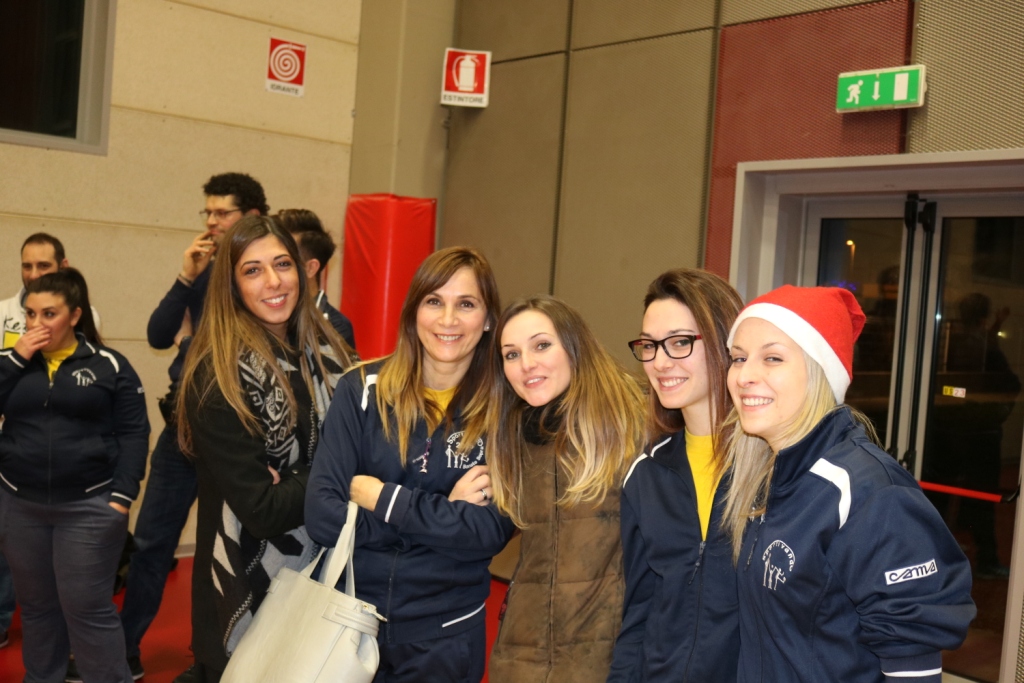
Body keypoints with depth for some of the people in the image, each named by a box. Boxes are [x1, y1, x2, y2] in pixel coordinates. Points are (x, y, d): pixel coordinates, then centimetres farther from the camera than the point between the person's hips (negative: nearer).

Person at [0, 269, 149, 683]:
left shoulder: (109, 365, -2)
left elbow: (133, 434, -4)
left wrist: (122, 496, -12)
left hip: (89, 506, -4)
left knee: (88, 609, -1)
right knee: (35, 605, 15)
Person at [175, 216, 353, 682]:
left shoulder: (326, 353, 1)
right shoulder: (217, 378, -18)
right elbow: (262, 510, -22)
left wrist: (298, 484, -16)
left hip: (323, 574, 6)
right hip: (250, 590, -5)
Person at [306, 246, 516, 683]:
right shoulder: (362, 389, -7)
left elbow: (490, 531, -16)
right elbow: (321, 516, -13)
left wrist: (383, 499, -16)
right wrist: (442, 514, -17)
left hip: (446, 632, 0)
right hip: (351, 615, 1)